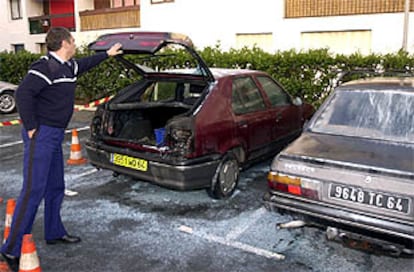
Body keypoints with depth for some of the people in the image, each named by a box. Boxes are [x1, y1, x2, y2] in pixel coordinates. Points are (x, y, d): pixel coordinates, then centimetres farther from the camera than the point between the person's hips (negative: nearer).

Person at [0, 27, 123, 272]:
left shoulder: (69, 66, 13)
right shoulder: (46, 66, -17)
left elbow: (86, 63, 35)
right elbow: (23, 93, -26)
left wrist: (107, 54, 45)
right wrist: (31, 128, -22)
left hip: (55, 135, 10)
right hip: (41, 135, -10)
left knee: (55, 188, 17)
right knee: (33, 191, -9)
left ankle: (54, 233, 33)